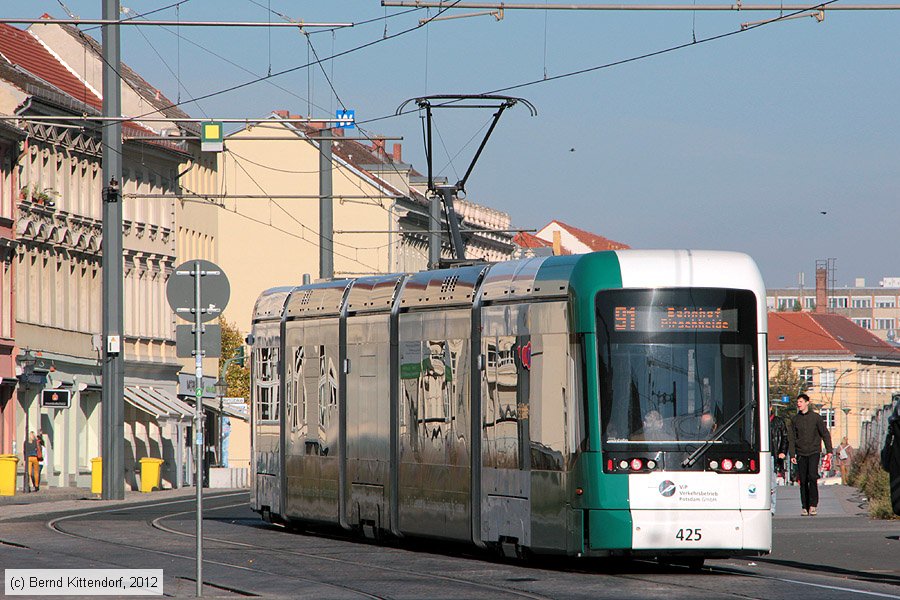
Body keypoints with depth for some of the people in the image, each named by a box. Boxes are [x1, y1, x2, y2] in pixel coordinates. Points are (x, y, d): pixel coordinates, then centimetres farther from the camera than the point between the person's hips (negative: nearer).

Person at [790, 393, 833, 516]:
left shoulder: (815, 417, 2)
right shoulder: (795, 419, 10)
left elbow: (825, 434, 5)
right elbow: (793, 438, 13)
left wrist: (829, 450, 0)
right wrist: (792, 454, 6)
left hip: (814, 452, -3)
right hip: (801, 454, 3)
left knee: (812, 476, -16)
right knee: (803, 480, 1)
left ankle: (813, 504, -10)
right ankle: (805, 506, 7)